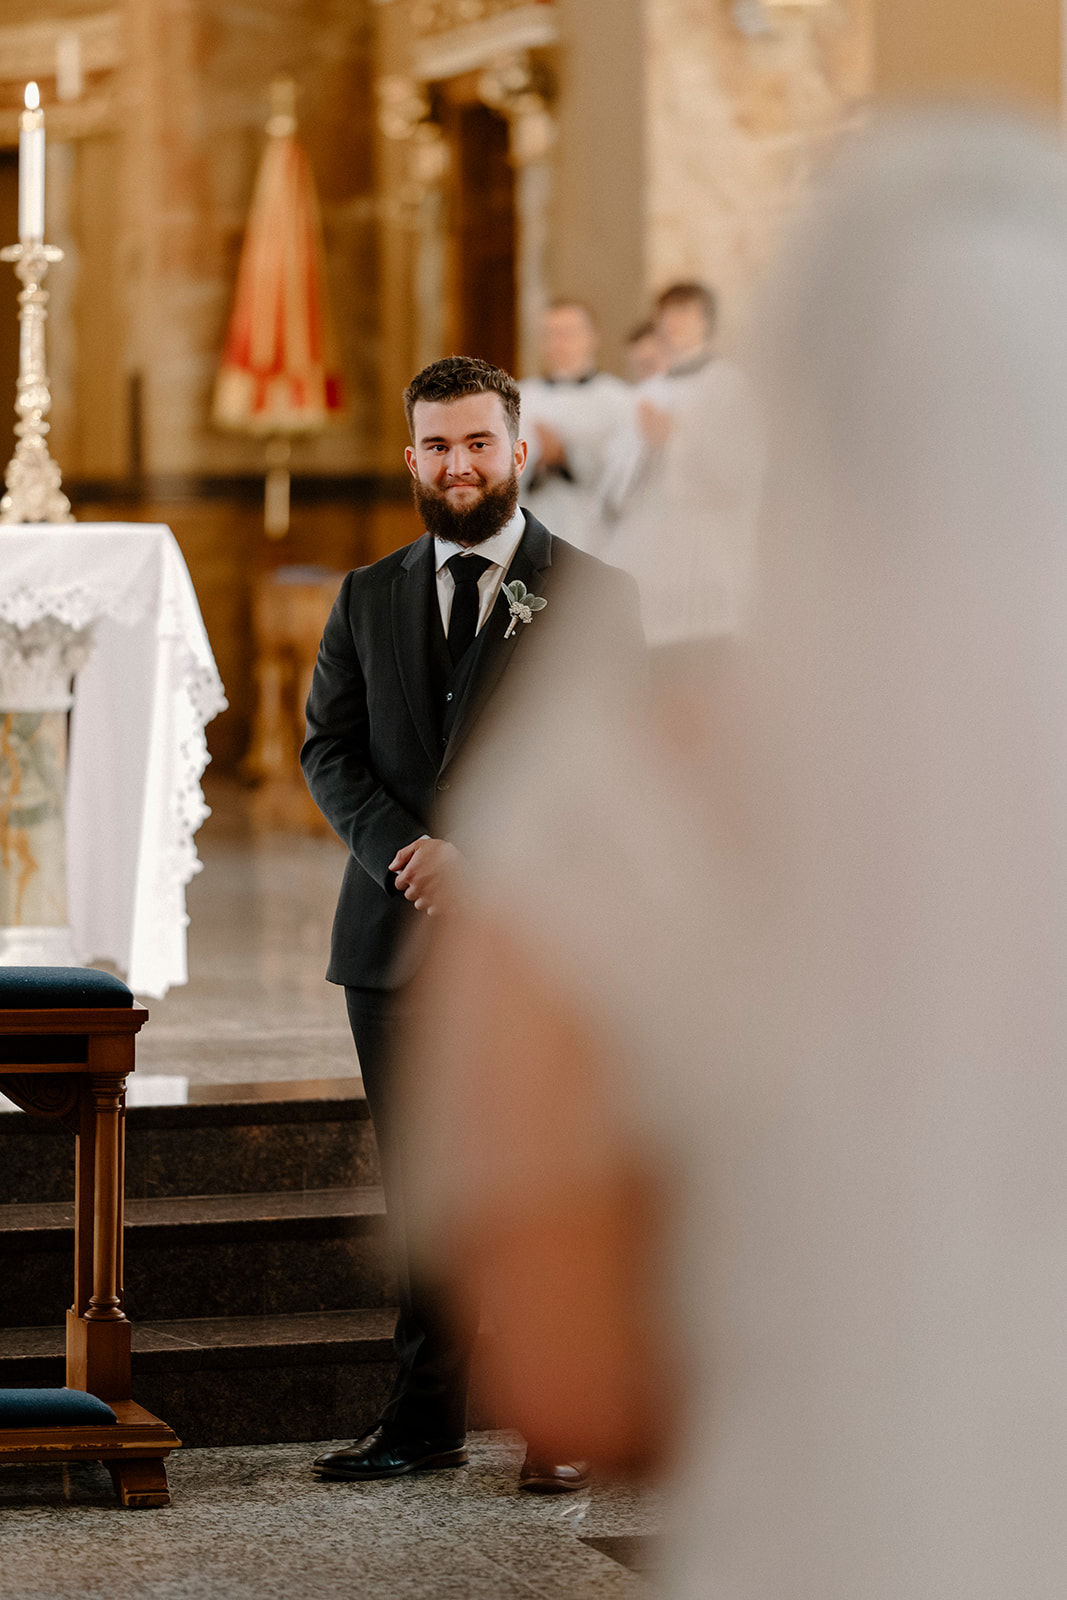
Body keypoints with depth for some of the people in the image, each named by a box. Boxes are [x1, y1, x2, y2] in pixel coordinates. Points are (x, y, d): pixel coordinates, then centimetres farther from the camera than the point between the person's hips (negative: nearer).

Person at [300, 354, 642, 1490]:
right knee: (417, 1188, 7)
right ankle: (425, 1417, 15)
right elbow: (329, 750, 8)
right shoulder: (368, 598, 14)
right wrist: (404, 854, -10)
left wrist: (478, 855, -15)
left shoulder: (591, 596, 2)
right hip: (398, 935, 3)